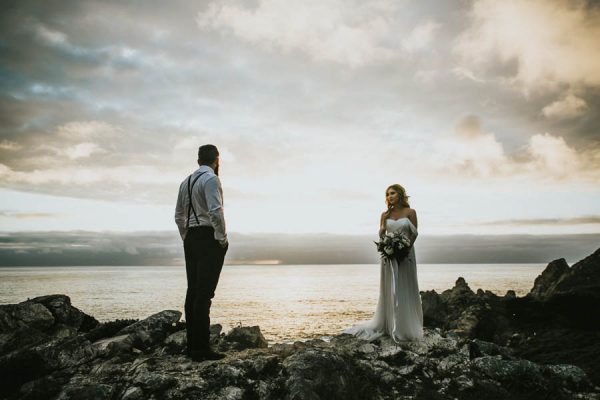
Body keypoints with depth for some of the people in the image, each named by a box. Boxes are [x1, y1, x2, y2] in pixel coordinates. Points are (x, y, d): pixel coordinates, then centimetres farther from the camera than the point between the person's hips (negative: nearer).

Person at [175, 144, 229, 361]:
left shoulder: (186, 182, 15)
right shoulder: (211, 179, -9)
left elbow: (179, 216, 18)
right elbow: (215, 211, -20)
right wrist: (222, 238, -11)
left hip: (191, 239, 8)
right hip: (208, 238, -8)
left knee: (193, 291, 9)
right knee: (204, 293, -8)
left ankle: (192, 345, 14)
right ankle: (201, 348, -6)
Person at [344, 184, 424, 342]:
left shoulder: (410, 212, 0)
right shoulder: (385, 214, 7)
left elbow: (414, 234, -3)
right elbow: (381, 235, 7)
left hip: (406, 254, -2)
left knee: (406, 290, 2)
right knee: (389, 290, 4)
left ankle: (407, 327, 12)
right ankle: (389, 325, 11)